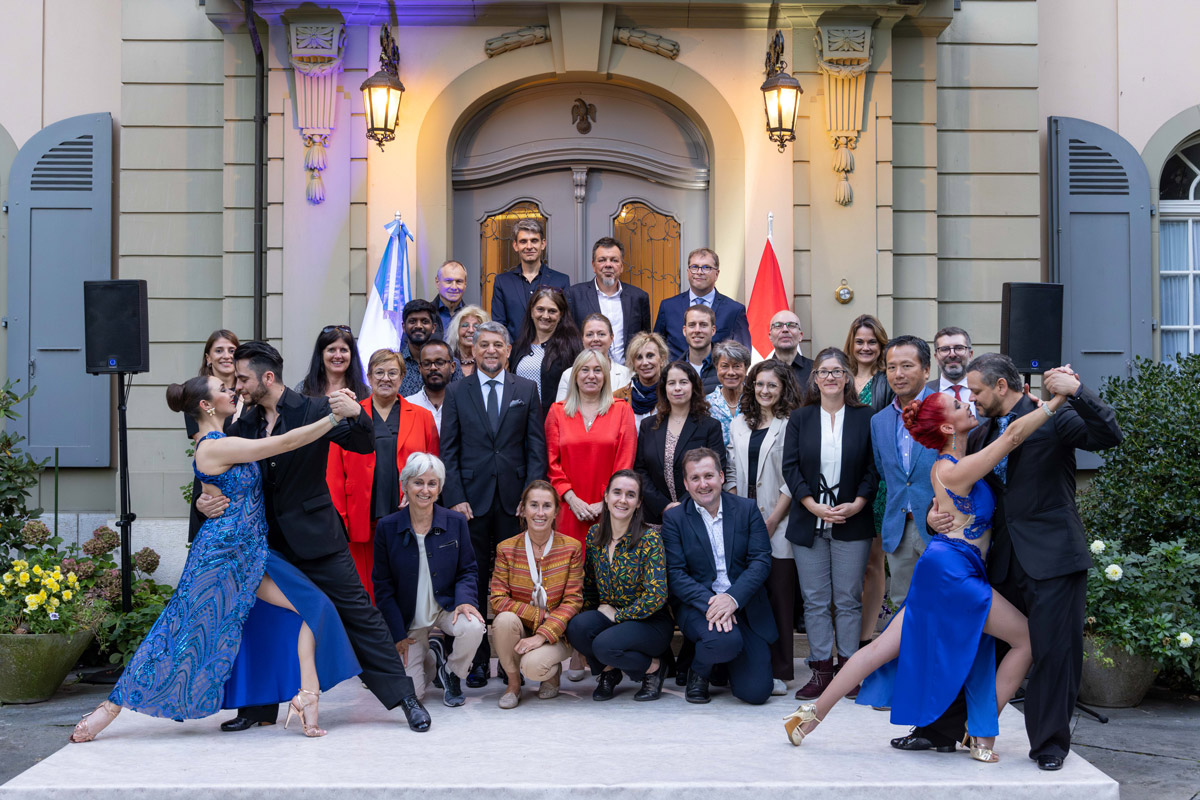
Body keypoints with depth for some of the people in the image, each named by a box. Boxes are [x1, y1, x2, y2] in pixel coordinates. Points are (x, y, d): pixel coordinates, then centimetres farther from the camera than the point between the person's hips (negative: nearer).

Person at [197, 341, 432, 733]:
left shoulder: (314, 410, -7)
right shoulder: (243, 424, 6)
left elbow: (364, 446, -12)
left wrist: (355, 414, -32)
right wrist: (205, 500, -15)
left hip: (315, 535, -5)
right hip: (267, 542, 5)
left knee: (359, 614, -2)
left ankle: (404, 697, 5)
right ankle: (257, 708, 25)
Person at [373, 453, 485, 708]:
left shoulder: (456, 522, -6)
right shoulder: (387, 527, -9)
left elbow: (468, 570, 1)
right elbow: (382, 586, -3)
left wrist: (465, 599, -22)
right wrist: (397, 634, -6)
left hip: (446, 605, 0)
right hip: (409, 616, 0)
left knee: (473, 628, -35)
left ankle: (451, 672, 0)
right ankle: (430, 653, 27)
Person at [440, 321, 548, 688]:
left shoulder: (526, 390, 8)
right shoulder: (457, 392, 7)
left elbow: (536, 447, 5)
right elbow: (448, 450, 4)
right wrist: (455, 498, -5)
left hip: (514, 499, 0)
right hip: (472, 499, 0)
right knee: (474, 582, 2)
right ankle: (478, 660, 9)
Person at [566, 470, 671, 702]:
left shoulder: (650, 539, -14)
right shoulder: (594, 534, 2)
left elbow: (655, 597, -20)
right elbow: (589, 585, 13)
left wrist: (617, 614, -14)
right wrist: (589, 619, 0)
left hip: (650, 622, -4)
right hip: (607, 616, 5)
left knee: (605, 645, -32)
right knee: (577, 627, -27)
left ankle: (652, 668, 0)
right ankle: (609, 672, 4)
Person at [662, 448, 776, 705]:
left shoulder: (747, 508, 6)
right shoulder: (674, 518, 3)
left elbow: (761, 561, -2)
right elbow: (675, 574, -6)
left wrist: (733, 598, -18)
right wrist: (709, 603, -22)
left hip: (744, 605, 2)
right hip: (697, 604, -2)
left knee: (756, 692, -11)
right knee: (724, 640, -36)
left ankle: (728, 667, 25)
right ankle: (699, 672, 1)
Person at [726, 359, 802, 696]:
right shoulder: (739, 425, 15)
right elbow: (731, 474, 16)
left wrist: (771, 521, -10)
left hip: (778, 526, -4)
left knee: (779, 597, -2)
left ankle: (778, 671, 5)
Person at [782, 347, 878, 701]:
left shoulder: (865, 417, 3)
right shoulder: (800, 419, 7)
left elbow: (874, 467, 1)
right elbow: (790, 466, 1)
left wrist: (857, 504, -12)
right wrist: (813, 506, -10)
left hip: (852, 522, -1)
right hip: (809, 522, 1)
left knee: (848, 598, 2)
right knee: (815, 599, 4)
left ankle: (847, 667, 11)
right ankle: (821, 669, 10)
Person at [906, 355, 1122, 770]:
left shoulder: (1053, 420, -5)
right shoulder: (981, 436, 14)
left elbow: (1110, 436, -17)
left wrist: (1077, 391, -27)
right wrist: (935, 513, 4)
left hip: (1052, 559, -6)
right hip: (1003, 561, 6)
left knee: (1054, 651, -1)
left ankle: (1049, 744, 12)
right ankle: (938, 728, 21)